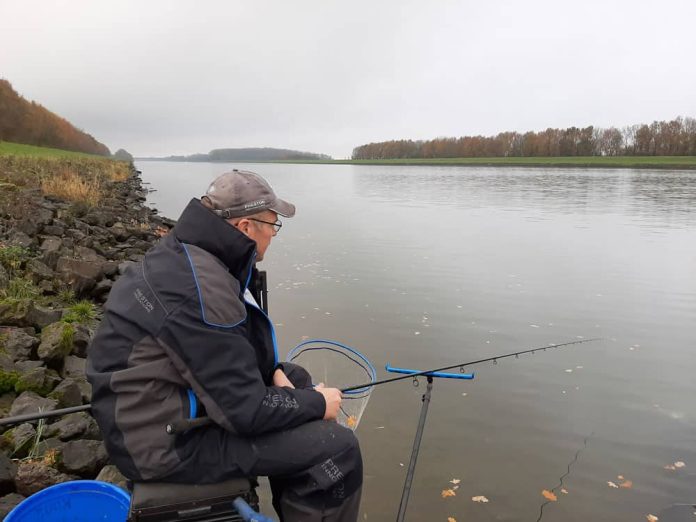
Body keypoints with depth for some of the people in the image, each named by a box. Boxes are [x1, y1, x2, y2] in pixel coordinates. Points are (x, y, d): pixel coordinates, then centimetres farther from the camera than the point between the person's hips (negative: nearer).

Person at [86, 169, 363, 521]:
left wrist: (276, 372, 1)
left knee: (296, 379, 17)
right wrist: (317, 405, -10)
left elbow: (234, 345, 15)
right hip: (166, 439, -10)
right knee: (337, 450, -14)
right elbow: (246, 410, -25)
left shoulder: (186, 253, 2)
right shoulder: (201, 288, -28)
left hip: (168, 399, 10)